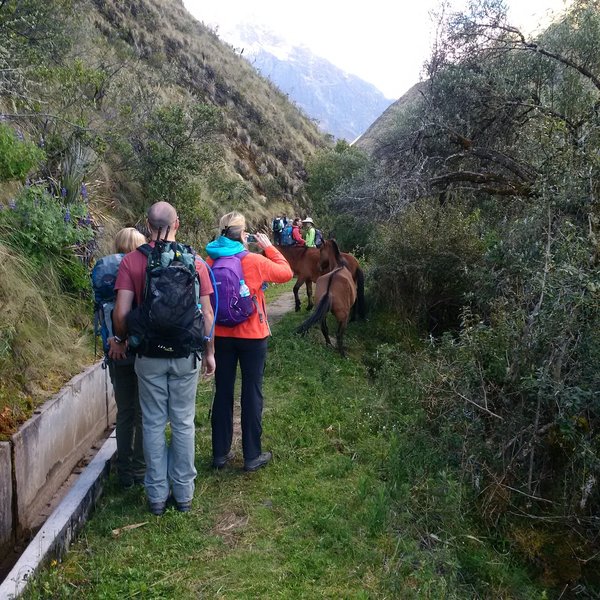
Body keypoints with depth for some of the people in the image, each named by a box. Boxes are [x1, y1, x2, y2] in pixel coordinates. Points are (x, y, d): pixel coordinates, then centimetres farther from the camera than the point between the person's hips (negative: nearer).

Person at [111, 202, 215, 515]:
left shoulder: (132, 261, -6)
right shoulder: (195, 261, -4)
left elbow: (121, 312, -10)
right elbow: (206, 314, -3)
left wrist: (120, 341, 9)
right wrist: (209, 352, 8)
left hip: (149, 355, 0)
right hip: (186, 354, 1)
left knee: (153, 424, 11)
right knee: (183, 424, 12)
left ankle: (157, 495, 21)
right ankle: (184, 493, 22)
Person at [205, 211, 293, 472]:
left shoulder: (211, 261, -4)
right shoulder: (255, 261, -13)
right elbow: (286, 273, 1)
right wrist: (269, 247, 7)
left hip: (221, 335, 3)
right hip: (252, 336, -3)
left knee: (223, 392, 13)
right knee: (252, 393, 7)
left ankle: (220, 453, 22)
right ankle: (252, 456, 15)